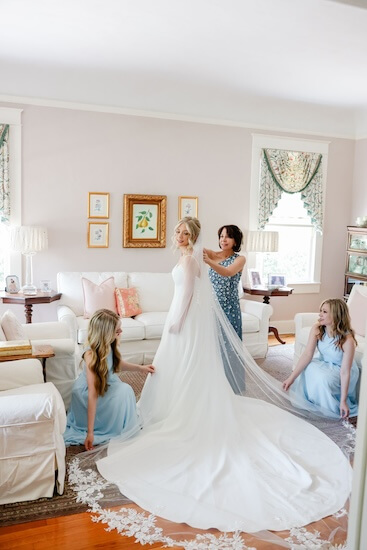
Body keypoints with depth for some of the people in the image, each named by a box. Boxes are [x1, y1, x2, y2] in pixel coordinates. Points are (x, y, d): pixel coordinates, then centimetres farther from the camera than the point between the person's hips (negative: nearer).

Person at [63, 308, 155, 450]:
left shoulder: (108, 345, -14)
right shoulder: (91, 355, -35)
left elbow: (117, 362, 11)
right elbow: (93, 395, -37)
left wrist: (139, 368, 11)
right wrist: (90, 432, -34)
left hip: (105, 385, 8)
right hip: (85, 394, -8)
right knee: (124, 391, -22)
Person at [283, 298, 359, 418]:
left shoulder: (347, 340, -31)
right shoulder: (316, 329, -19)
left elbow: (345, 372, -29)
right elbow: (307, 355, -20)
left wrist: (343, 402, -27)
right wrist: (291, 378, -24)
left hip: (340, 369, -4)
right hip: (324, 364, 4)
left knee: (323, 378, -33)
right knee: (308, 368, -26)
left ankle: (334, 410, -7)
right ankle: (308, 400, -4)